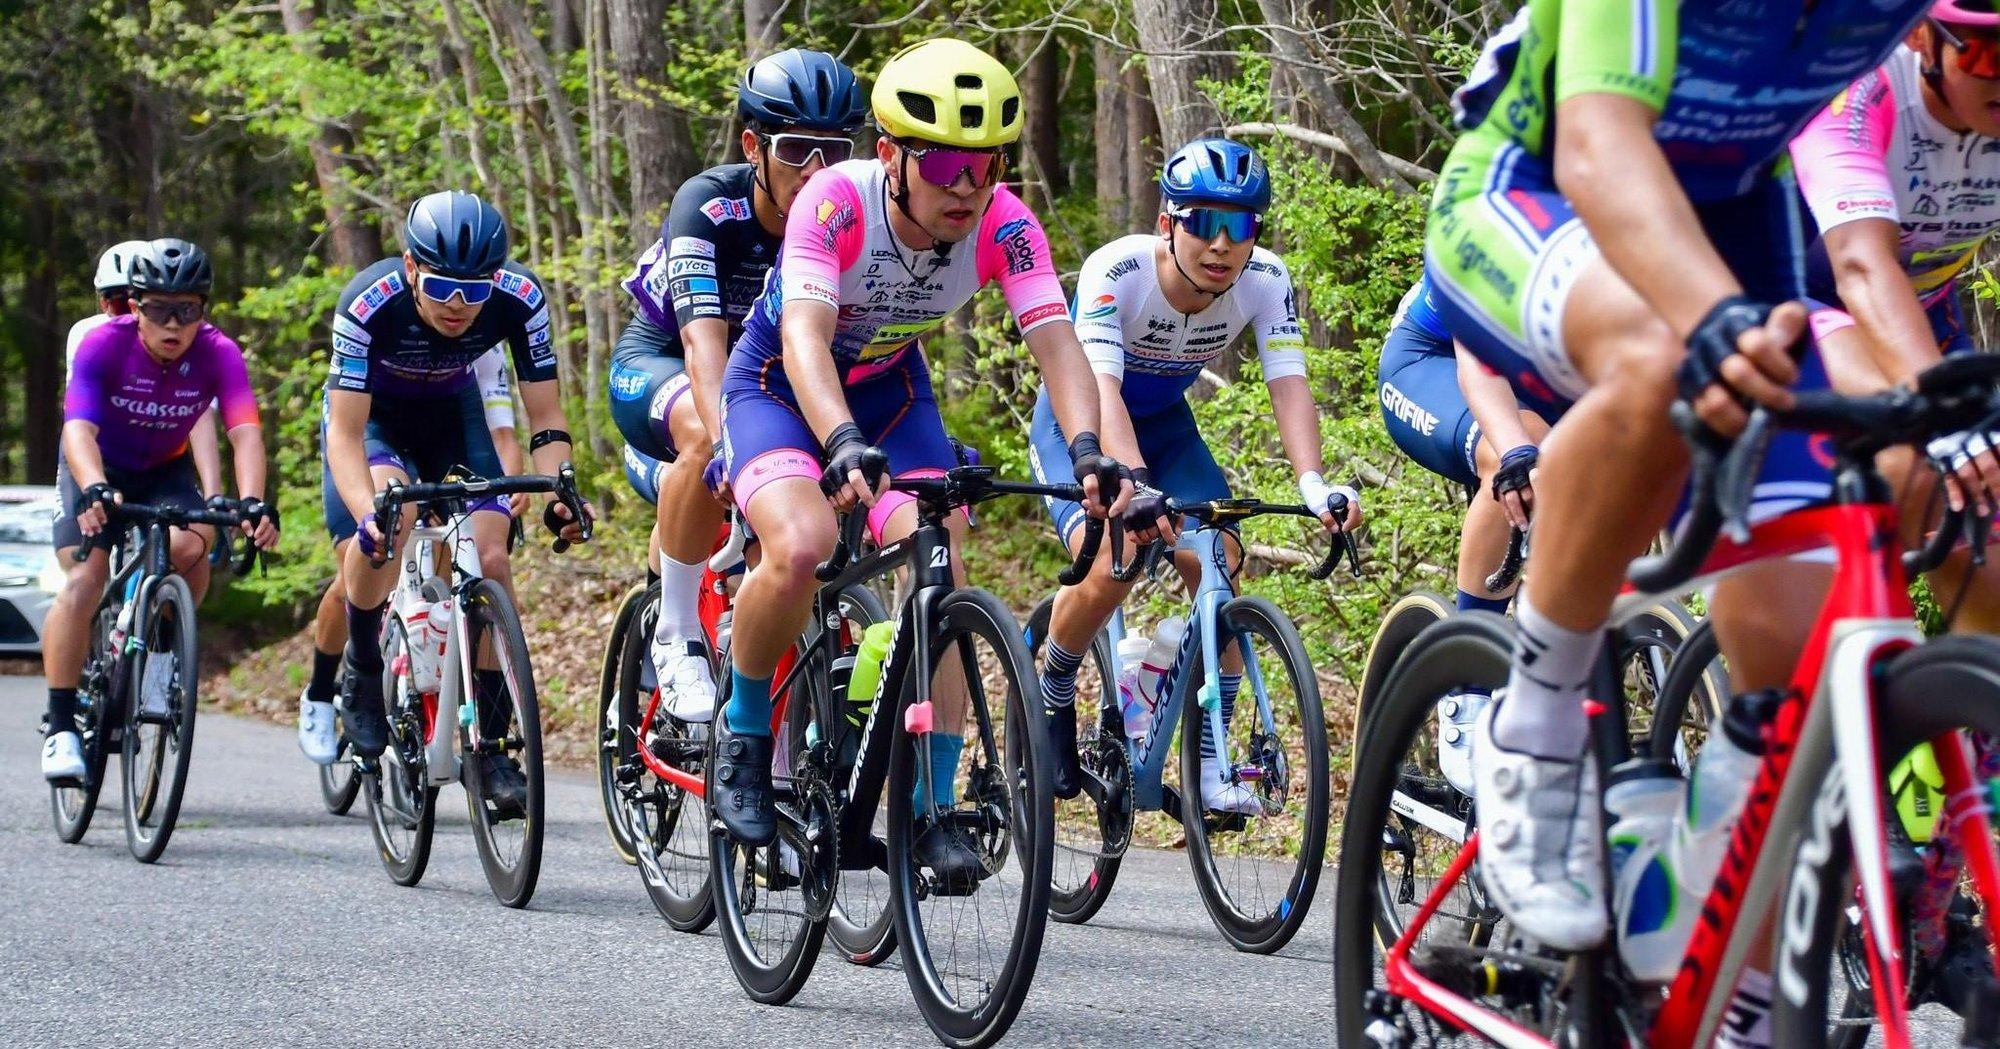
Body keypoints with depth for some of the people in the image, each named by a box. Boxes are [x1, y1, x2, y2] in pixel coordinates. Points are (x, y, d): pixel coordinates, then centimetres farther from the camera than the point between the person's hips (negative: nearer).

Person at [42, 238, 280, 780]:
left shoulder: (219, 354, -22)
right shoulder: (103, 345, -27)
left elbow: (245, 432, -34)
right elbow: (78, 429, -38)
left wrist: (253, 503, -52)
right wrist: (95, 491, -58)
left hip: (164, 472, 2)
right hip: (97, 470, -2)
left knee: (189, 547, -29)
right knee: (83, 580, -22)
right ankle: (61, 728, -15)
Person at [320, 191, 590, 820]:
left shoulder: (519, 298, -29)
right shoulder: (369, 303, -36)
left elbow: (546, 418, -22)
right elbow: (346, 433, -35)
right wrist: (367, 515, -51)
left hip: (452, 411, 3)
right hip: (372, 414, -2)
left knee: (489, 559, -15)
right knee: (391, 514, -32)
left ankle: (491, 744, -2)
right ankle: (361, 674, -8)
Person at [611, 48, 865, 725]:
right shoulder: (709, 206, -28)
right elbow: (704, 338, -40)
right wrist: (728, 443, -57)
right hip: (656, 366, -5)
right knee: (708, 439, -37)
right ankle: (677, 641, -24)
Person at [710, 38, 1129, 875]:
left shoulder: (1002, 224, -23)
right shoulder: (837, 201, -32)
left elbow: (1054, 339, -31)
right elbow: (804, 337, -44)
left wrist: (1088, 451, -49)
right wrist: (844, 447, -61)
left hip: (891, 392, 4)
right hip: (780, 389, -3)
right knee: (802, 545, -31)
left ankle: (932, 810, -6)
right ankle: (743, 735, -6)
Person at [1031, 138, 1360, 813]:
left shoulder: (1266, 281, -21)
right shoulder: (1116, 272, -32)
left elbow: (1289, 383, -29)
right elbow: (1102, 389, -42)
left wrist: (1312, 480, -47)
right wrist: (1135, 483, -60)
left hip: (1166, 423, 4)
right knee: (1110, 568, -27)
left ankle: (1211, 762, -7)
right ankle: (1051, 700, 3)